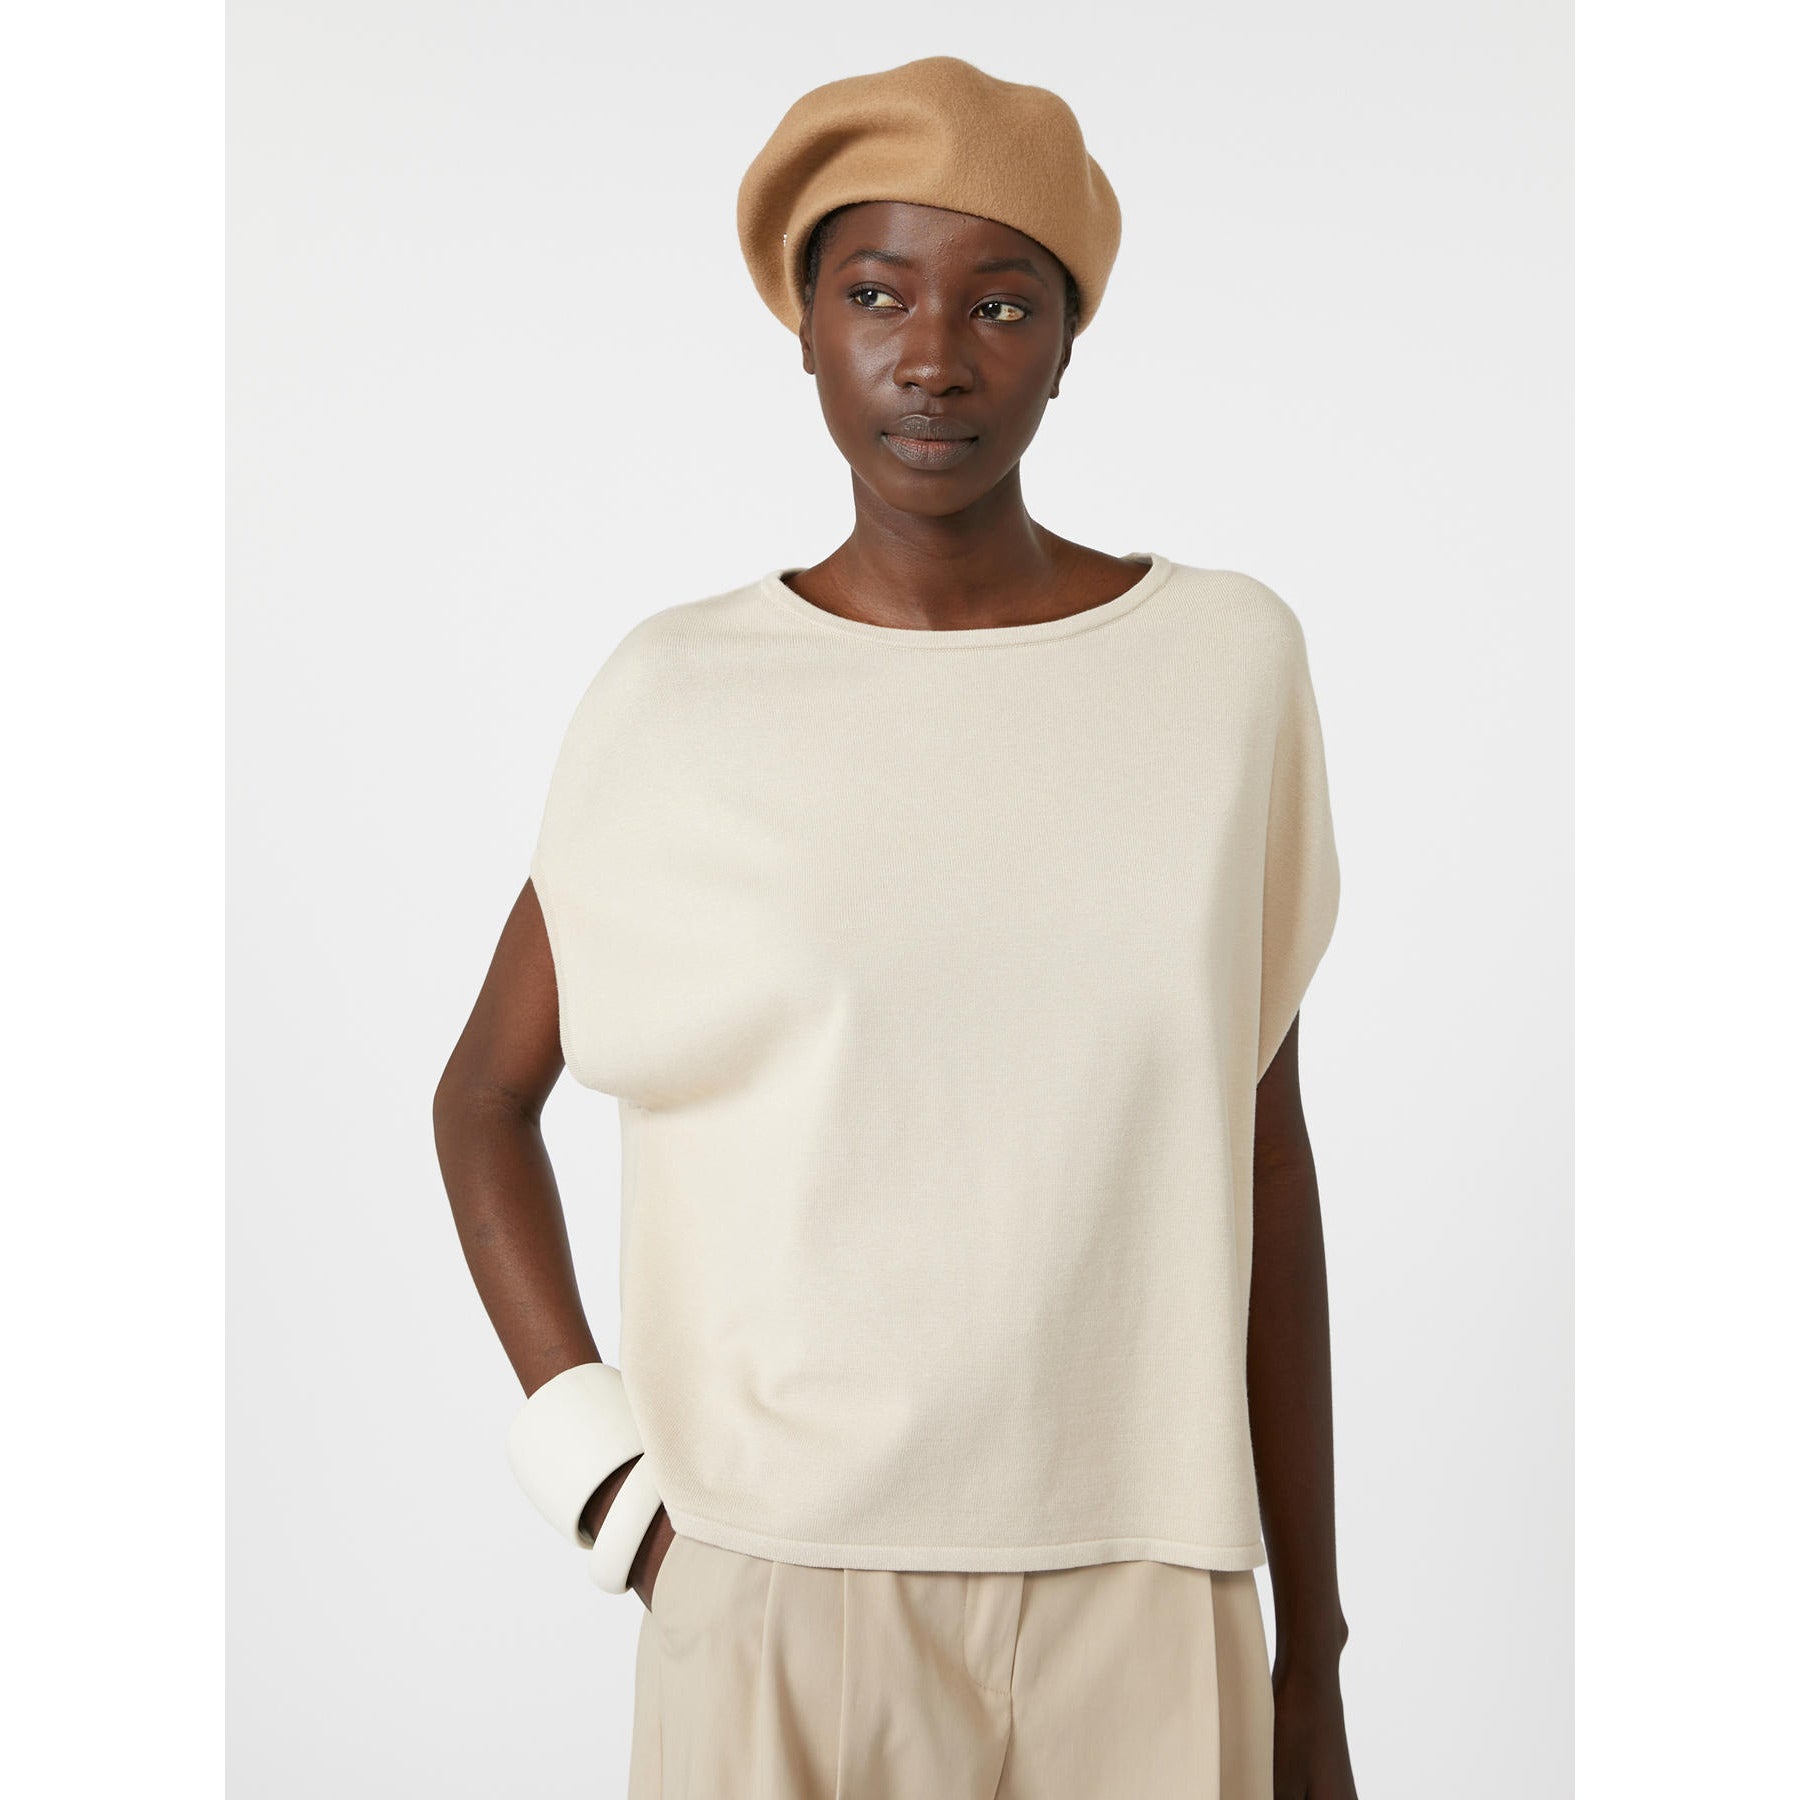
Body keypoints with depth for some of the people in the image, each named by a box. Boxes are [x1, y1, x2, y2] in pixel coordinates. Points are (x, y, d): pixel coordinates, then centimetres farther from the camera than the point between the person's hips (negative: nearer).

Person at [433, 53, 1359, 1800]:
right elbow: (481, 1101, 8)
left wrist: (1311, 1660, 5)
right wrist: (609, 1488, -3)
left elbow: (1262, 1156, 3)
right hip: (769, 1608, 0)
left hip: (1140, 1616, 1)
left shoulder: (1228, 658, -1)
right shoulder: (678, 692, -3)